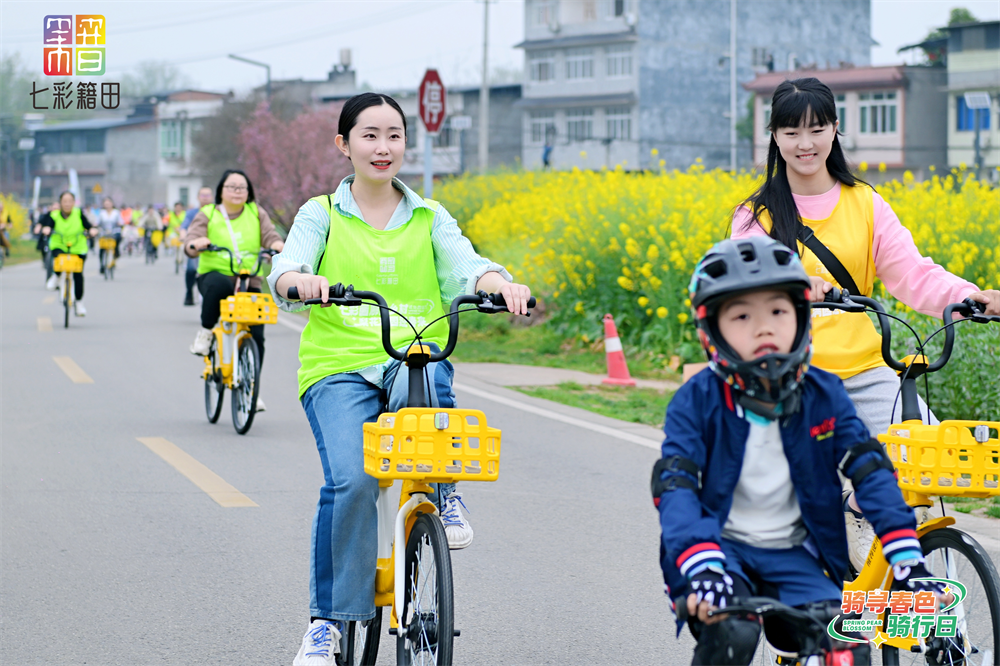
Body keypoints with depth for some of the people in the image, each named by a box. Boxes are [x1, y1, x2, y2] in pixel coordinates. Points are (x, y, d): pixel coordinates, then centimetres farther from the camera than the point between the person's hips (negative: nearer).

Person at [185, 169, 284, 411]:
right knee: (217, 284, -40)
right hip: (214, 274, -2)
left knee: (255, 335, -10)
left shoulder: (256, 213, 13)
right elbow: (191, 240, -6)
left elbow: (270, 235, -1)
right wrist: (197, 243, -31)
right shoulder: (208, 214, 7)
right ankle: (205, 332, -17)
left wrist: (278, 245, -24)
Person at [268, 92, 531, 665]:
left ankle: (442, 490, -8)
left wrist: (501, 283, -26)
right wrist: (304, 280, -33)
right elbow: (285, 270, -7)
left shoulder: (429, 217, 15)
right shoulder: (321, 214, 10)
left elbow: (463, 265, -3)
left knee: (424, 381, -37)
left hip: (417, 355, 1)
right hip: (339, 366, -1)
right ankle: (330, 618, -8)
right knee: (350, 479, -24)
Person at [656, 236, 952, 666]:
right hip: (722, 548, -3)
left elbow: (870, 470, -7)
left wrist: (908, 559, -20)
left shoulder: (823, 395, -2)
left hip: (792, 556, 3)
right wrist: (702, 568, -40)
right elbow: (675, 488, -21)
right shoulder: (695, 402, -11)